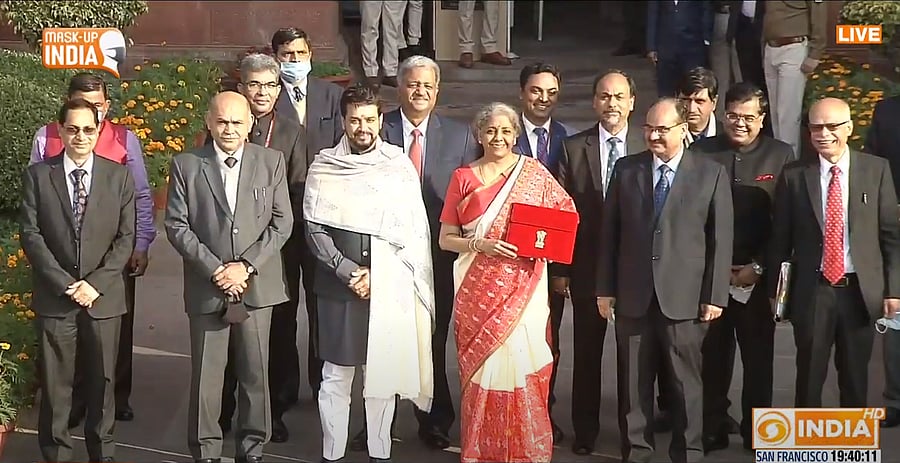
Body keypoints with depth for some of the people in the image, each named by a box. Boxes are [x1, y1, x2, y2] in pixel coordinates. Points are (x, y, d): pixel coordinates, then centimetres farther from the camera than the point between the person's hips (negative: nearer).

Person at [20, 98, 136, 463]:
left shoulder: (119, 176, 3)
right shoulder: (37, 176, 2)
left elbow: (125, 238, 0)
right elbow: (31, 235, -3)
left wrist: (95, 283, -10)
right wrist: (65, 284, -11)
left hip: (104, 297, 1)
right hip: (54, 297, -1)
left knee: (102, 379, 9)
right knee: (55, 382, 4)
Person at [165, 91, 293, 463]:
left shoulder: (272, 162, 5)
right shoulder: (186, 166, 2)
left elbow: (282, 222, 1)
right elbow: (176, 225, -2)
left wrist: (247, 266, -9)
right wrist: (215, 270, -11)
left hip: (257, 287, 1)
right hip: (206, 289, -1)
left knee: (255, 374, 8)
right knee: (205, 377, 4)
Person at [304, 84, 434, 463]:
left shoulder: (399, 165, 3)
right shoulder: (324, 167, 2)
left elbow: (413, 231, 1)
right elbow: (314, 229, -1)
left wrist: (376, 274, -7)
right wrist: (348, 271, -11)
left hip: (389, 287, 0)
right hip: (338, 285, 0)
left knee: (382, 372, 6)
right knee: (336, 374, 3)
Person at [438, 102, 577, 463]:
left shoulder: (534, 172, 4)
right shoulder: (463, 178, 6)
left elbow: (567, 213, 9)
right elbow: (446, 239, 6)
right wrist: (482, 246, -12)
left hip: (522, 288, -1)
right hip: (478, 290, 1)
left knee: (520, 363, -3)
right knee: (482, 367, 2)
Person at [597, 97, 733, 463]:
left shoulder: (712, 174, 1)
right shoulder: (626, 169, 8)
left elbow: (721, 239, 0)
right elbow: (609, 232, 8)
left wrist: (715, 296, -4)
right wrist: (605, 289, 4)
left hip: (684, 299, -2)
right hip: (633, 296, 2)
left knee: (685, 385, 6)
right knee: (632, 385, 8)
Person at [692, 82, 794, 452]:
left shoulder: (780, 155, 0)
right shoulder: (702, 152, 1)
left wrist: (758, 267, -7)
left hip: (757, 275, 0)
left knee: (758, 356, 8)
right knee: (713, 355, 4)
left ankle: (756, 432, 21)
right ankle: (712, 429, 16)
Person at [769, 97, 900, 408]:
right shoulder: (794, 176, -1)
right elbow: (780, 239, 3)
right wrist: (775, 289, 3)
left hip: (861, 291, 1)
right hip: (812, 291, 0)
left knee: (855, 377, 13)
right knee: (809, 377, 8)